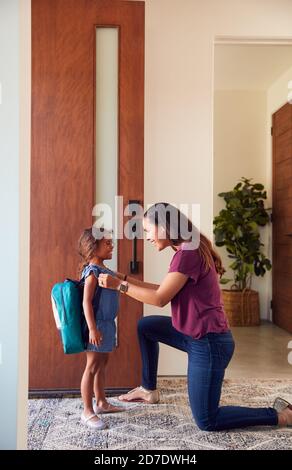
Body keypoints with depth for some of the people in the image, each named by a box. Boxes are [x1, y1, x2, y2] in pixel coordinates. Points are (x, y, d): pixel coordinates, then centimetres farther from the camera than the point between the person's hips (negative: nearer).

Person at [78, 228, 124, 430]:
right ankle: (88, 411, 7)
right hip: (97, 325, -9)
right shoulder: (92, 271, -17)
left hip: (108, 324, 9)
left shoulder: (106, 270, 11)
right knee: (92, 366, -2)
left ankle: (101, 403, 31)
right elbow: (86, 302, -21)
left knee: (102, 364, 18)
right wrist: (92, 329, -24)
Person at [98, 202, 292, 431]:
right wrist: (127, 279, 11)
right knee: (146, 326, 16)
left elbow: (160, 299, -20)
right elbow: (166, 290, 12)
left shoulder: (187, 253, -23)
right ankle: (149, 389, 25)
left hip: (208, 344, -9)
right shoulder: (192, 249, 7)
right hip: (196, 335, 9)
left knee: (207, 422, 5)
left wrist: (119, 285, -12)